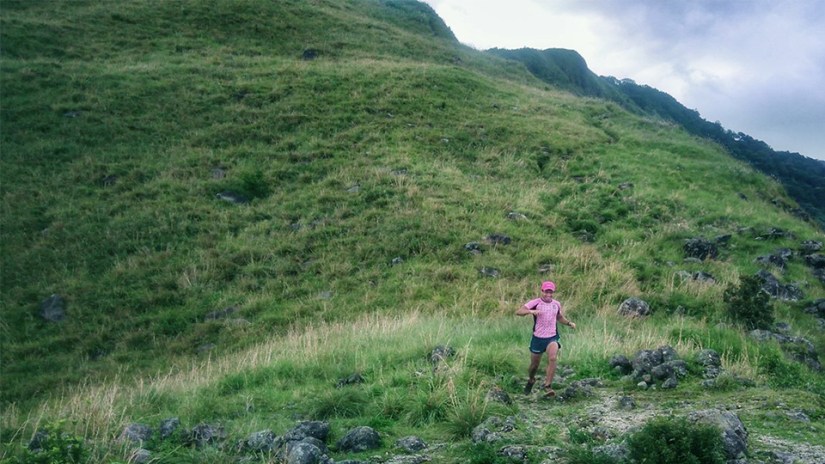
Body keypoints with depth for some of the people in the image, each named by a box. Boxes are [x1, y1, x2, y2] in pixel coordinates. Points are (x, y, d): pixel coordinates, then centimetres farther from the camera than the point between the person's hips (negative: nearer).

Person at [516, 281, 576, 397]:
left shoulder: (557, 304, 5)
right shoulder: (535, 303, -9)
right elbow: (518, 312, -20)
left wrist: (569, 323, 7)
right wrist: (531, 311, -37)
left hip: (552, 338, 2)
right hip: (538, 338, -2)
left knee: (552, 358, -26)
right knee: (534, 365, 10)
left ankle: (548, 386, -17)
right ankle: (530, 380, 43)